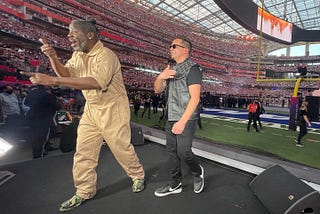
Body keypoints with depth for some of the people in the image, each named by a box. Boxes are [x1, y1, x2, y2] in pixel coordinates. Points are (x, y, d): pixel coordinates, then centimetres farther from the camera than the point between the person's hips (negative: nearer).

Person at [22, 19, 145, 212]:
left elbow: (96, 82, -36)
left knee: (121, 147, 5)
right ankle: (84, 191, 29)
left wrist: (52, 80, -37)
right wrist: (53, 58, -10)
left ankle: (138, 176, 33)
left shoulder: (106, 55, -21)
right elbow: (66, 74, 10)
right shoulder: (78, 54, 7)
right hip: (91, 108, 8)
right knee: (83, 151, 10)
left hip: (112, 109, -7)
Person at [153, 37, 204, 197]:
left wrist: (182, 121, -23)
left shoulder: (192, 69, -8)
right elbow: (157, 90, 14)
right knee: (172, 151, 10)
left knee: (183, 151, -5)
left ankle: (198, 172, 27)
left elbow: (195, 98, -17)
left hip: (186, 119, -7)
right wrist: (160, 77, -7)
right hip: (171, 118, 7)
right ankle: (175, 184, 25)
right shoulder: (172, 69, 16)